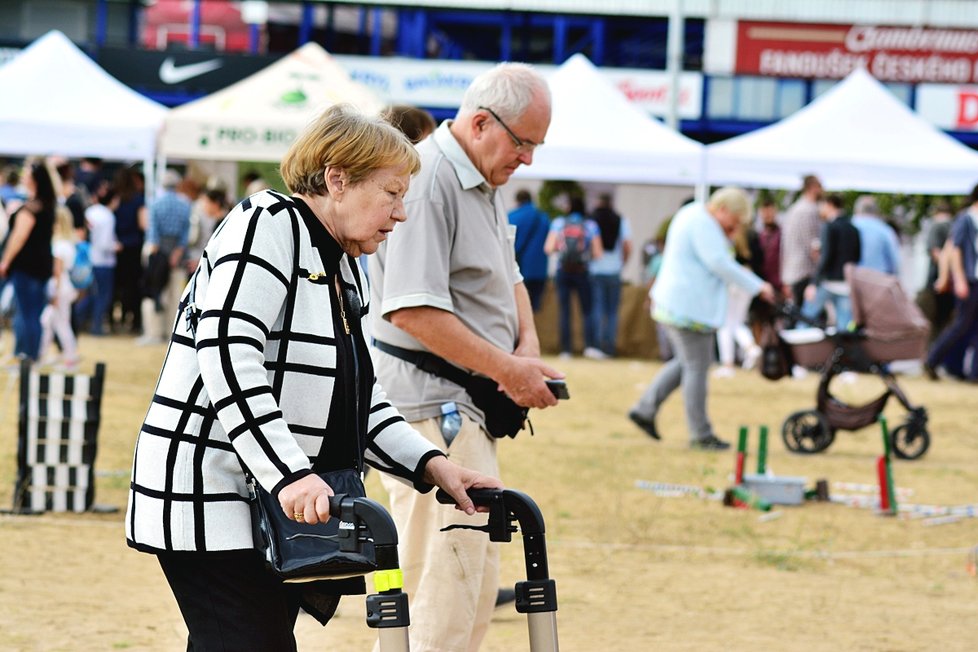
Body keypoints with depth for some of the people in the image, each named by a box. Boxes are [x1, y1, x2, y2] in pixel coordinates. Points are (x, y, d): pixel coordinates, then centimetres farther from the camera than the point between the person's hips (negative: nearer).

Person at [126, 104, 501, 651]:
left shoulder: (344, 269, 18)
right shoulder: (269, 223, -10)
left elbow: (360, 400, 19)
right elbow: (227, 352, -23)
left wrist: (431, 465, 2)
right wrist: (290, 475, -30)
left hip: (278, 509, 10)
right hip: (210, 498, -10)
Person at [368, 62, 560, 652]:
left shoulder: (486, 181, 16)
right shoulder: (428, 180, -17)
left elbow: (507, 276, 28)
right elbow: (412, 309, -25)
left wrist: (528, 344, 7)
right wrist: (507, 368, -20)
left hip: (470, 405, 11)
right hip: (429, 406, -11)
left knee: (477, 579, 13)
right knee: (453, 573, -14)